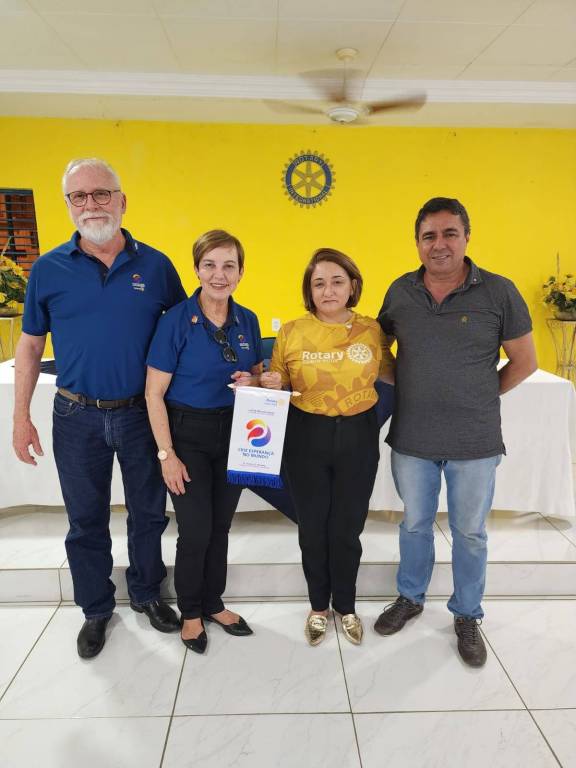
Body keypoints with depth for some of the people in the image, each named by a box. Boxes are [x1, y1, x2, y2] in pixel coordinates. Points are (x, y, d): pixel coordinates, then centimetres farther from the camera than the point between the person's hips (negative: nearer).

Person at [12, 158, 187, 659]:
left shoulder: (155, 265, -3)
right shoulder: (48, 270, -2)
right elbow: (31, 345, 4)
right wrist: (21, 415, 0)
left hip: (141, 412, 0)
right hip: (78, 416, 0)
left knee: (148, 512, 15)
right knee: (86, 520, 15)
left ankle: (147, 594, 39)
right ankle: (96, 609, 36)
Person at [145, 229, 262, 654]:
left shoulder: (248, 320, 1)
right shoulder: (176, 320, -13)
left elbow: (258, 377, 13)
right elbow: (154, 394, -12)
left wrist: (252, 384, -11)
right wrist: (167, 454, -15)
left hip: (234, 434, 5)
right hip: (189, 435, -4)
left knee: (221, 526, 15)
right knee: (196, 530, 2)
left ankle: (214, 604, 37)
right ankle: (191, 612, 28)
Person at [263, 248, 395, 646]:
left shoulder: (372, 330, -3)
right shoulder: (291, 332, -5)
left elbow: (392, 374, 12)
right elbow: (276, 384, 6)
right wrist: (271, 384, -15)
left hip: (358, 436, 0)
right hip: (307, 436, 0)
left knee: (348, 527, 13)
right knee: (312, 526, 13)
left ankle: (346, 605, 39)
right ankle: (319, 605, 38)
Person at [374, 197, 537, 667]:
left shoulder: (499, 292, -9)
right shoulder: (400, 292, -1)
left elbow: (524, 362, 0)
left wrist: (479, 397, -1)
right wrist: (413, 388, 2)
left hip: (474, 442, -2)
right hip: (411, 438, 2)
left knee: (470, 532, 14)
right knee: (415, 523, 19)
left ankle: (468, 616, 37)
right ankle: (410, 598, 42)